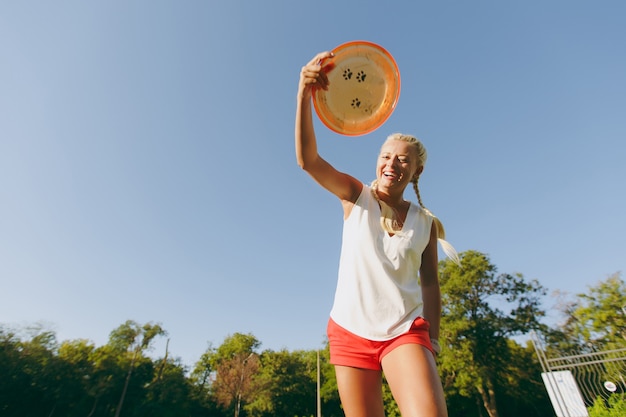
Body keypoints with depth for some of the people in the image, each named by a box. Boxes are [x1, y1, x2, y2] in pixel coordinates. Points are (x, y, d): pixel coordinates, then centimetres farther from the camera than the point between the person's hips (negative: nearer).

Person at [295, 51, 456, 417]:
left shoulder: (426, 223, 4)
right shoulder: (356, 196, -1)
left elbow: (430, 283, 9)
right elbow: (307, 159, -16)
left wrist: (432, 342, 4)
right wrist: (305, 94, -28)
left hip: (406, 331, 1)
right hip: (351, 331, 0)